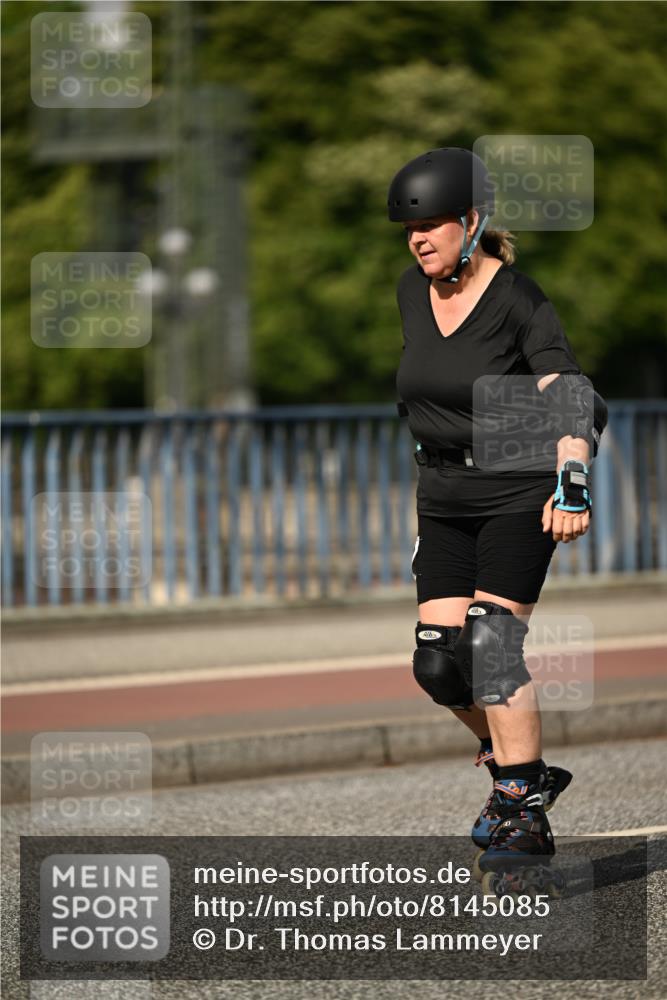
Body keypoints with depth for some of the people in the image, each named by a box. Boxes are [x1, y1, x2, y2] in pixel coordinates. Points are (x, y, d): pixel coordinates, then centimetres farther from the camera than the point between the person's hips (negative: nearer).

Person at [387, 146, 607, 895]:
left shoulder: (517, 298, -14)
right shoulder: (413, 292, 5)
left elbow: (567, 393, -25)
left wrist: (571, 485, -38)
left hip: (517, 492, -6)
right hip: (445, 499, 6)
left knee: (492, 643, -17)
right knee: (438, 661, -3)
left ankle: (520, 809, -10)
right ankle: (522, 768, 20)